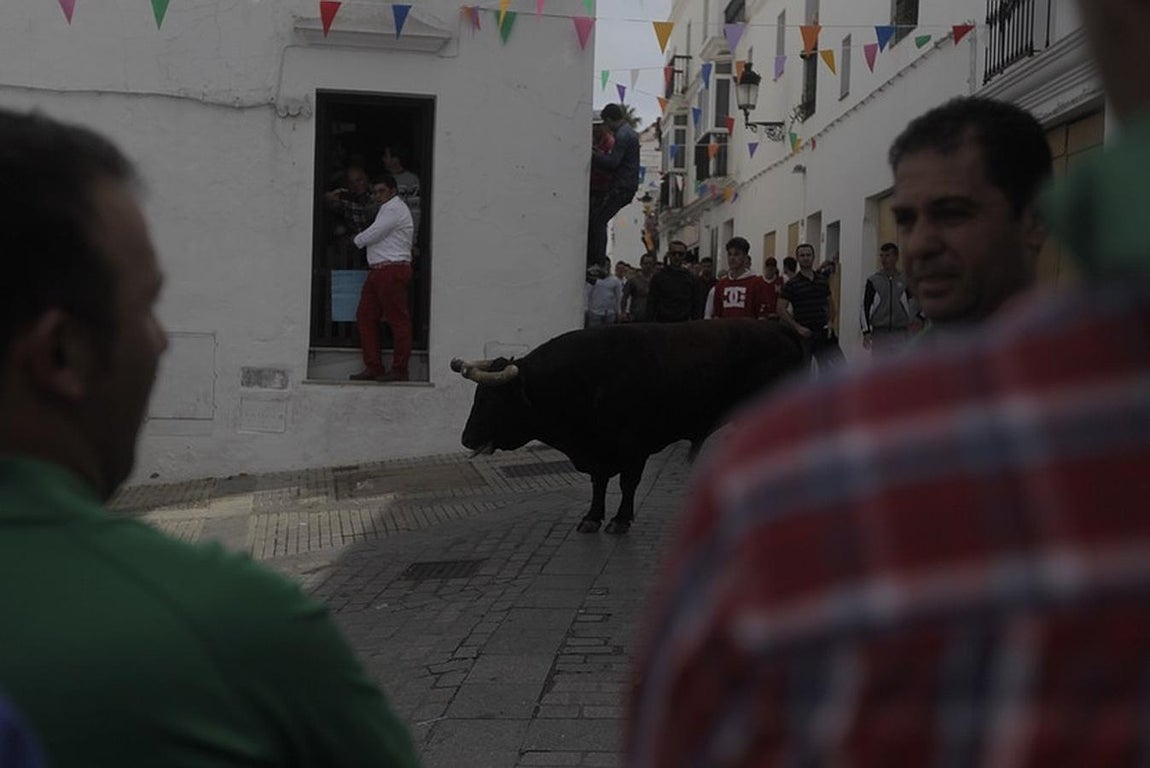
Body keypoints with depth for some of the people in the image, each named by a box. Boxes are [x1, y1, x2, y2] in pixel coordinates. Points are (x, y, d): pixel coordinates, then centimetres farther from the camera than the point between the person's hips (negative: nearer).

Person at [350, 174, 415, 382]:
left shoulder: (394, 209, -8)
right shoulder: (388, 209, 25)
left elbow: (372, 235, -11)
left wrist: (356, 240, 6)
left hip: (392, 270, -11)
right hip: (377, 270, 11)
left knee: (397, 319, -6)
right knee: (365, 316, 8)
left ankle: (399, 370, -3)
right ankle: (373, 367, 10)